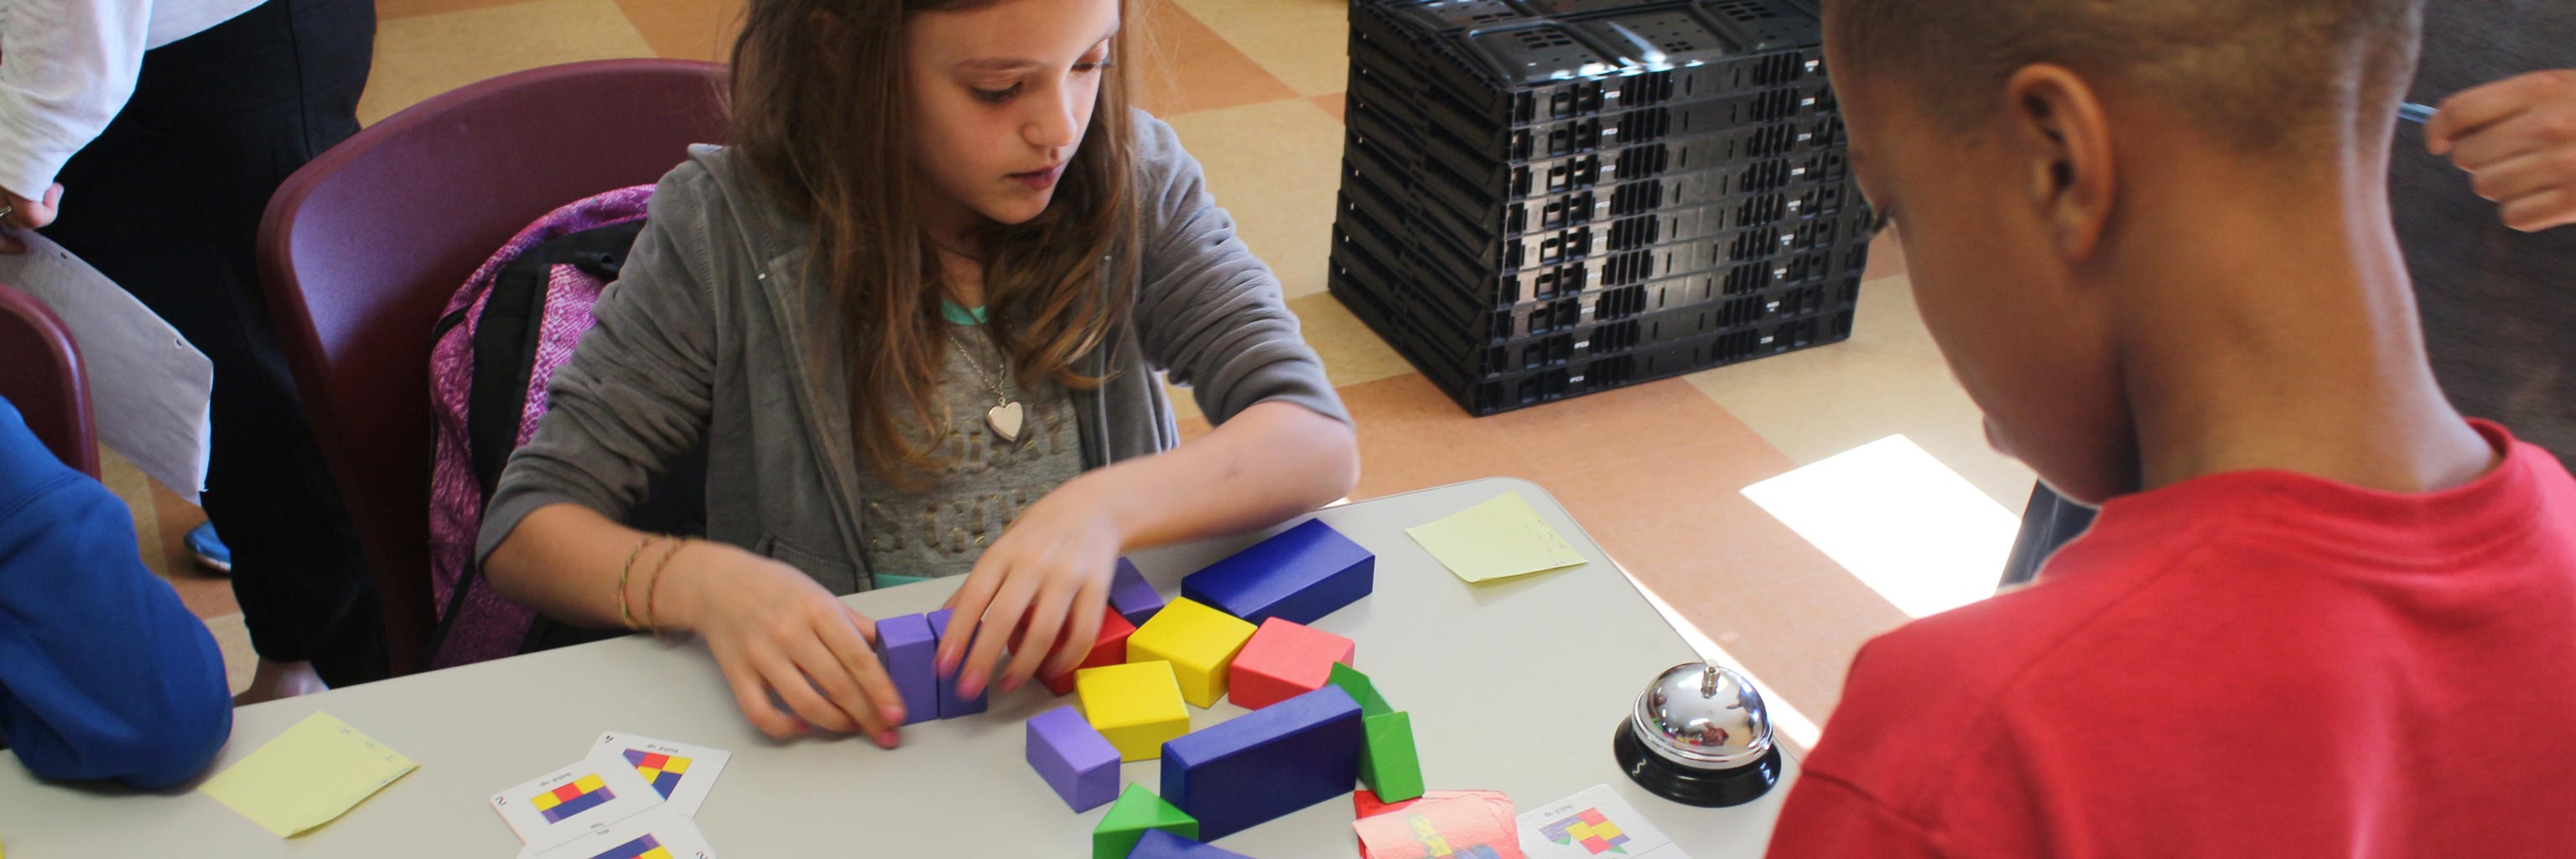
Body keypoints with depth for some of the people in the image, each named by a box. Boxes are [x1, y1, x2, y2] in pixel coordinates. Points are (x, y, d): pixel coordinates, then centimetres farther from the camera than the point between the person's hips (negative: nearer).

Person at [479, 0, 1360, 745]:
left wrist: (1108, 507, -30)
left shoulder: (1134, 181, -4)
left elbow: (1320, 441, -10)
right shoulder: (724, 231, -9)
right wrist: (701, 583, -28)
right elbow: (526, 528, -6)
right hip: (858, 728, 2)